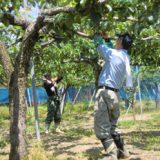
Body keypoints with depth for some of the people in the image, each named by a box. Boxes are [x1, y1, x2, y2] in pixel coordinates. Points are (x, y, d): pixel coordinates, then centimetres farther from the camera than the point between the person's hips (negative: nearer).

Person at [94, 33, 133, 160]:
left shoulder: (114, 53, -10)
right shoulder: (126, 58, 13)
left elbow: (99, 44, 2)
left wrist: (98, 35, 20)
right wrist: (105, 39, 31)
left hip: (105, 92, -9)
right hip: (114, 94, 9)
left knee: (101, 127, -8)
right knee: (111, 126, 19)